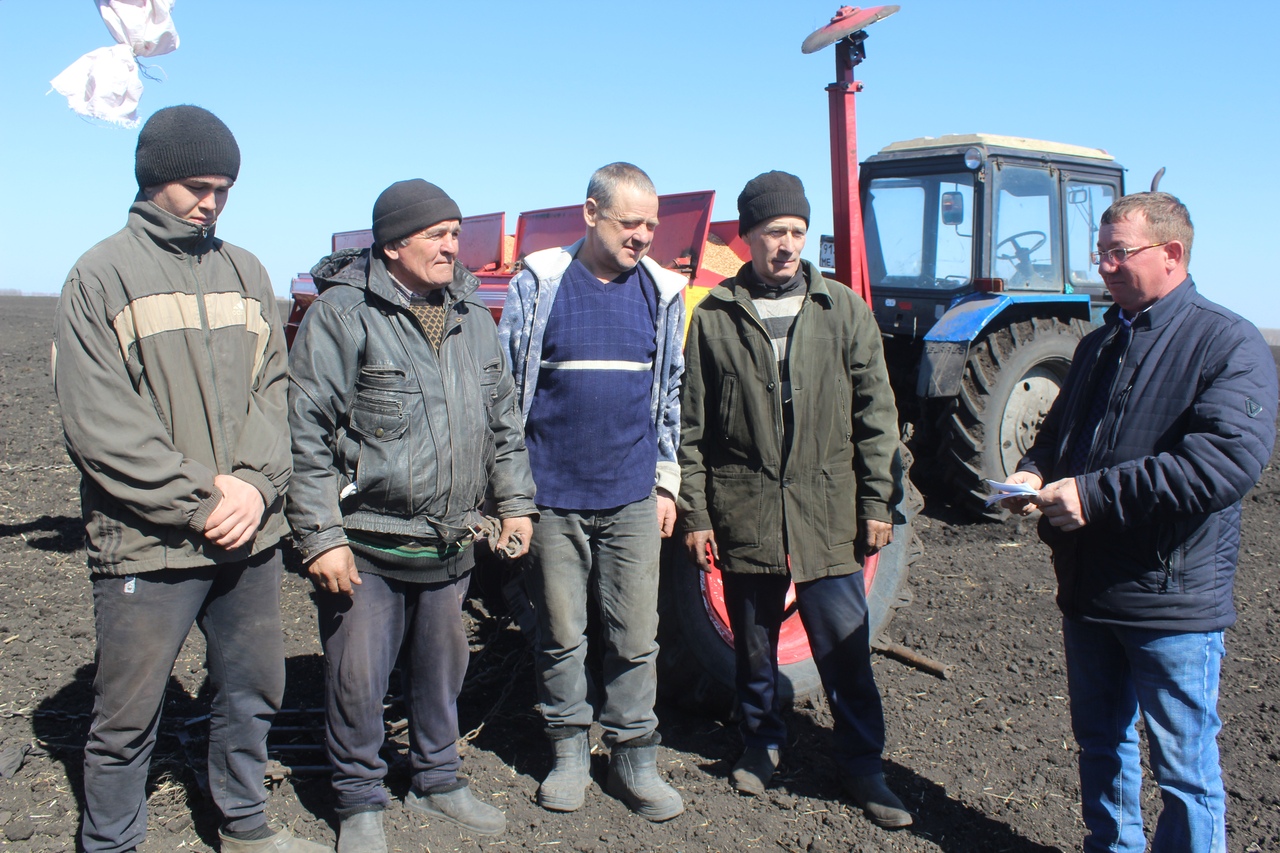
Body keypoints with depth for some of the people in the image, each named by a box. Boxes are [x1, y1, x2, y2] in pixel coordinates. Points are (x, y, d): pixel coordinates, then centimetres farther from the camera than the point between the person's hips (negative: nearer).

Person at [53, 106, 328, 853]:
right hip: (148, 545, -5)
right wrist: (200, 502, -15)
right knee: (128, 718, 6)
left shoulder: (245, 271, 11)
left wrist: (257, 484, -9)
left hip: (252, 536, 5)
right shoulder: (104, 274, -4)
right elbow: (99, 424, -10)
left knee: (254, 692, 17)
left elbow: (272, 389, 8)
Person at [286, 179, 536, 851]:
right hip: (366, 549, -6)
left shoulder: (472, 317, 9)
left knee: (442, 669, 19)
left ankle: (436, 780, 39)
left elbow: (502, 420, 18)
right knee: (357, 679, 4)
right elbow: (306, 433, -13)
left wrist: (515, 504, 13)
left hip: (451, 544, 6)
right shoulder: (343, 313, -11)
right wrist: (321, 536, -16)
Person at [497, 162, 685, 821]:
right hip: (553, 496, -1)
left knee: (636, 638, 5)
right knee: (561, 636, 9)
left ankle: (634, 759, 20)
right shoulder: (539, 283, -2)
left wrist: (665, 482, 11)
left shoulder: (661, 292, 6)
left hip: (632, 498, 2)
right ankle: (569, 750, 25)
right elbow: (506, 385, 1)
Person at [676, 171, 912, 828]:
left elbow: (875, 415, 4)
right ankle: (761, 742, 35)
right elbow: (693, 428, 3)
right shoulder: (714, 317, 2)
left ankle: (862, 766, 19)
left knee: (845, 647, 3)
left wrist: (877, 503, 1)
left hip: (828, 514, 0)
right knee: (752, 646, 14)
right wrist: (694, 513, 0)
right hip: (744, 514, 0)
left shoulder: (844, 310, 4)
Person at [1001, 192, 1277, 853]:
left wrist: (1095, 493, -27)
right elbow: (1057, 432, 22)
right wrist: (1033, 474, -3)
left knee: (1184, 769, 5)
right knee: (1100, 742, 21)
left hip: (1173, 597, -7)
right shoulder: (1098, 345, 15)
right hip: (1088, 588, 7)